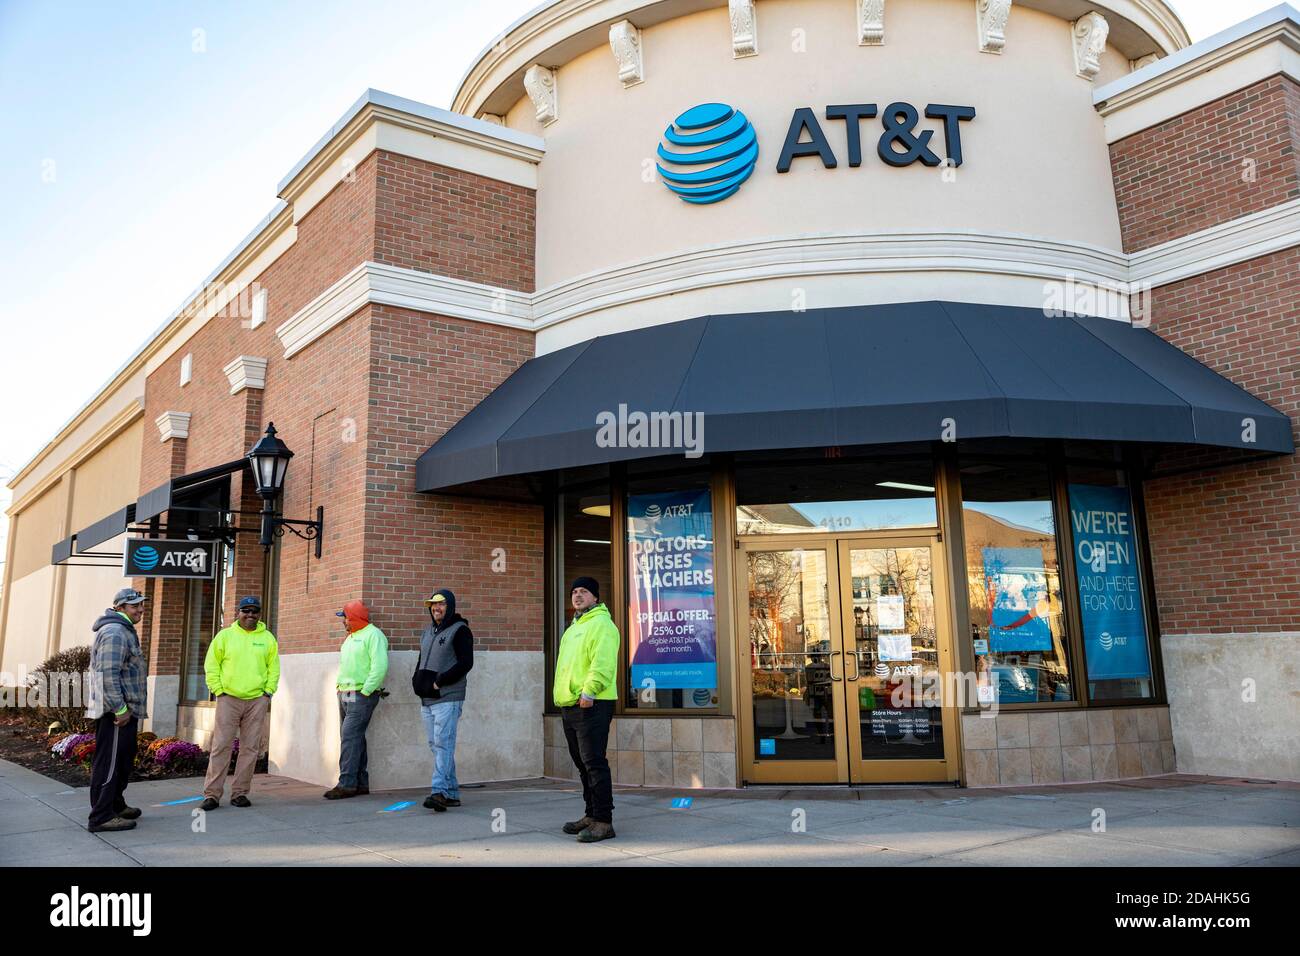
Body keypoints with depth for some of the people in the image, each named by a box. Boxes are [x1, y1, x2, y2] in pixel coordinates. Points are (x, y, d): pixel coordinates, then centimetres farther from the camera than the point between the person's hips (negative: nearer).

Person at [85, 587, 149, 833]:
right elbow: (109, 675, -23)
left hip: (125, 710, 11)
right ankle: (101, 817, -2)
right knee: (109, 763, -6)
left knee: (123, 761, 20)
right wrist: (120, 709, -22)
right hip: (116, 711, -11)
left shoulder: (124, 631, 18)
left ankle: (116, 805, 32)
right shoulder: (115, 633, -16)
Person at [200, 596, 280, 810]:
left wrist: (268, 692, 2)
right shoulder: (225, 635, 4)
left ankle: (239, 793, 12)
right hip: (229, 699, -2)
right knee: (221, 746, -3)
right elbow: (211, 665, 4)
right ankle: (212, 794, 4)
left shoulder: (268, 638, 8)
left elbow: (274, 668, 10)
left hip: (257, 701, 2)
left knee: (251, 748, 3)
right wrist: (218, 690, -3)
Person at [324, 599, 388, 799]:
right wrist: (341, 688, 14)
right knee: (354, 739, 10)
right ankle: (361, 783, 15)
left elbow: (380, 666, -20)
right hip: (344, 693, 9)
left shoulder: (373, 635, -10)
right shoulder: (351, 637, 20)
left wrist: (365, 691, -19)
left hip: (361, 696, -9)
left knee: (350, 737, -12)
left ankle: (346, 784, -10)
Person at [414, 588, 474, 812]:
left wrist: (439, 681, -15)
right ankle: (452, 793, 15)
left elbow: (465, 663, -13)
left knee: (443, 744, -14)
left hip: (448, 698, -8)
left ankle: (439, 791, -19)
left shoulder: (460, 630, -5)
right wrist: (417, 681, 6)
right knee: (436, 746, 9)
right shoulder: (428, 632, 19)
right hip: (427, 700, 8)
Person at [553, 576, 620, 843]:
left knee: (594, 763, -9)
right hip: (570, 706, 10)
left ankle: (603, 821, -5)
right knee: (582, 764, 15)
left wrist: (589, 692, -26)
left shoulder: (601, 624, -8)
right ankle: (591, 815, 25)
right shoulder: (573, 628, 23)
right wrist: (561, 695, 20)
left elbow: (602, 663, -20)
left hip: (591, 705, -10)